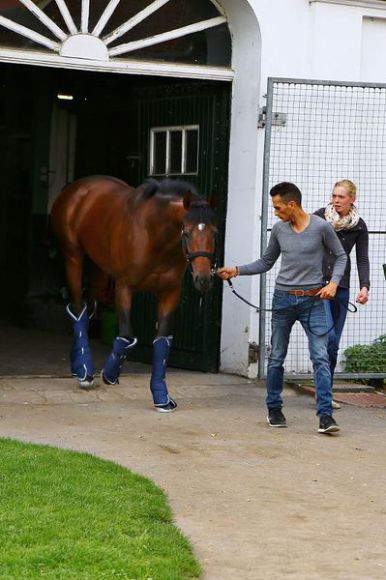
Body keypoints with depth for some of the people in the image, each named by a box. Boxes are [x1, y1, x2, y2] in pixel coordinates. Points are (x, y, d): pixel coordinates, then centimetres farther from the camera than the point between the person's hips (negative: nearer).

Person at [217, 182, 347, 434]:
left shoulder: (321, 227, -7)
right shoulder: (279, 229, 3)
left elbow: (341, 256, 3)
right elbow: (266, 262, 14)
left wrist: (334, 282, -11)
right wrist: (237, 270, 4)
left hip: (313, 300, -3)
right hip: (283, 299, 3)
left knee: (321, 357, -11)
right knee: (276, 358, 8)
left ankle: (326, 415, -12)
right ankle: (274, 409, 22)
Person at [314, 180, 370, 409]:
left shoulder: (359, 226, 4)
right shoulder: (320, 216, -2)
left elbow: (362, 260, 5)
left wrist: (365, 286, -9)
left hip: (341, 288, 3)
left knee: (333, 344, 6)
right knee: (328, 337, -17)